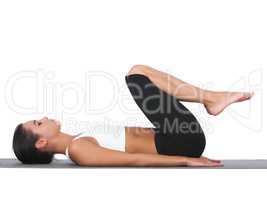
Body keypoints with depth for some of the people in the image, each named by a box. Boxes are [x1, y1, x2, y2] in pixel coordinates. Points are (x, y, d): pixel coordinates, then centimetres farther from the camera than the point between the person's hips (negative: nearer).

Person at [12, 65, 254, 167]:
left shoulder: (78, 140, 11)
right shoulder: (77, 150, -18)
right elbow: (134, 159, -23)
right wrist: (187, 160, -25)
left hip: (177, 138, 9)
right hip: (182, 141, -9)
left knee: (137, 73, 9)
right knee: (136, 77, -11)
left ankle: (211, 98, 4)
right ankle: (210, 100, 0)